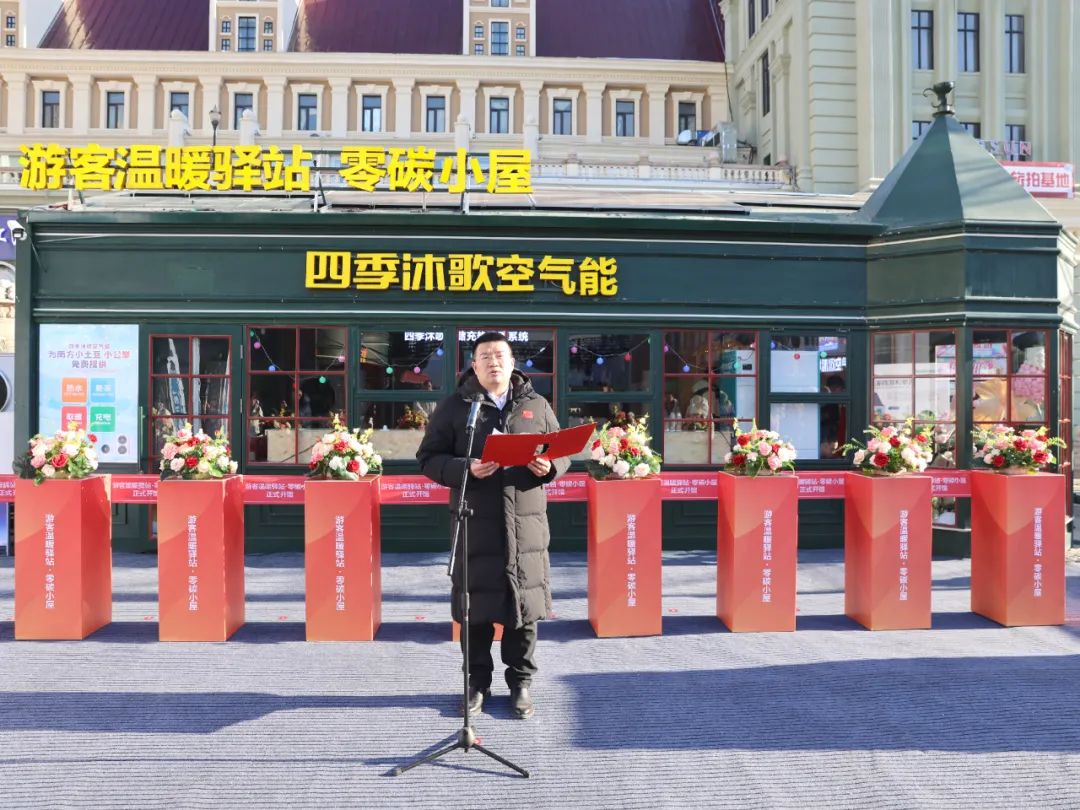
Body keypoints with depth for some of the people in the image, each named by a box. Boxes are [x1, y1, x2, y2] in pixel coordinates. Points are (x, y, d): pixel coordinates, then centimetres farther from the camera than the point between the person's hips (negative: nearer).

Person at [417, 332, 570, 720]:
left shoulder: (537, 405, 11)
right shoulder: (453, 406, 4)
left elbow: (563, 452, 16)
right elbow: (429, 459, 1)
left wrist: (549, 467, -8)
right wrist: (465, 469, -18)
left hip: (526, 522, 2)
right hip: (476, 523, -1)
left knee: (524, 603, 7)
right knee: (476, 605, 6)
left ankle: (521, 682, 22)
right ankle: (477, 682, 22)